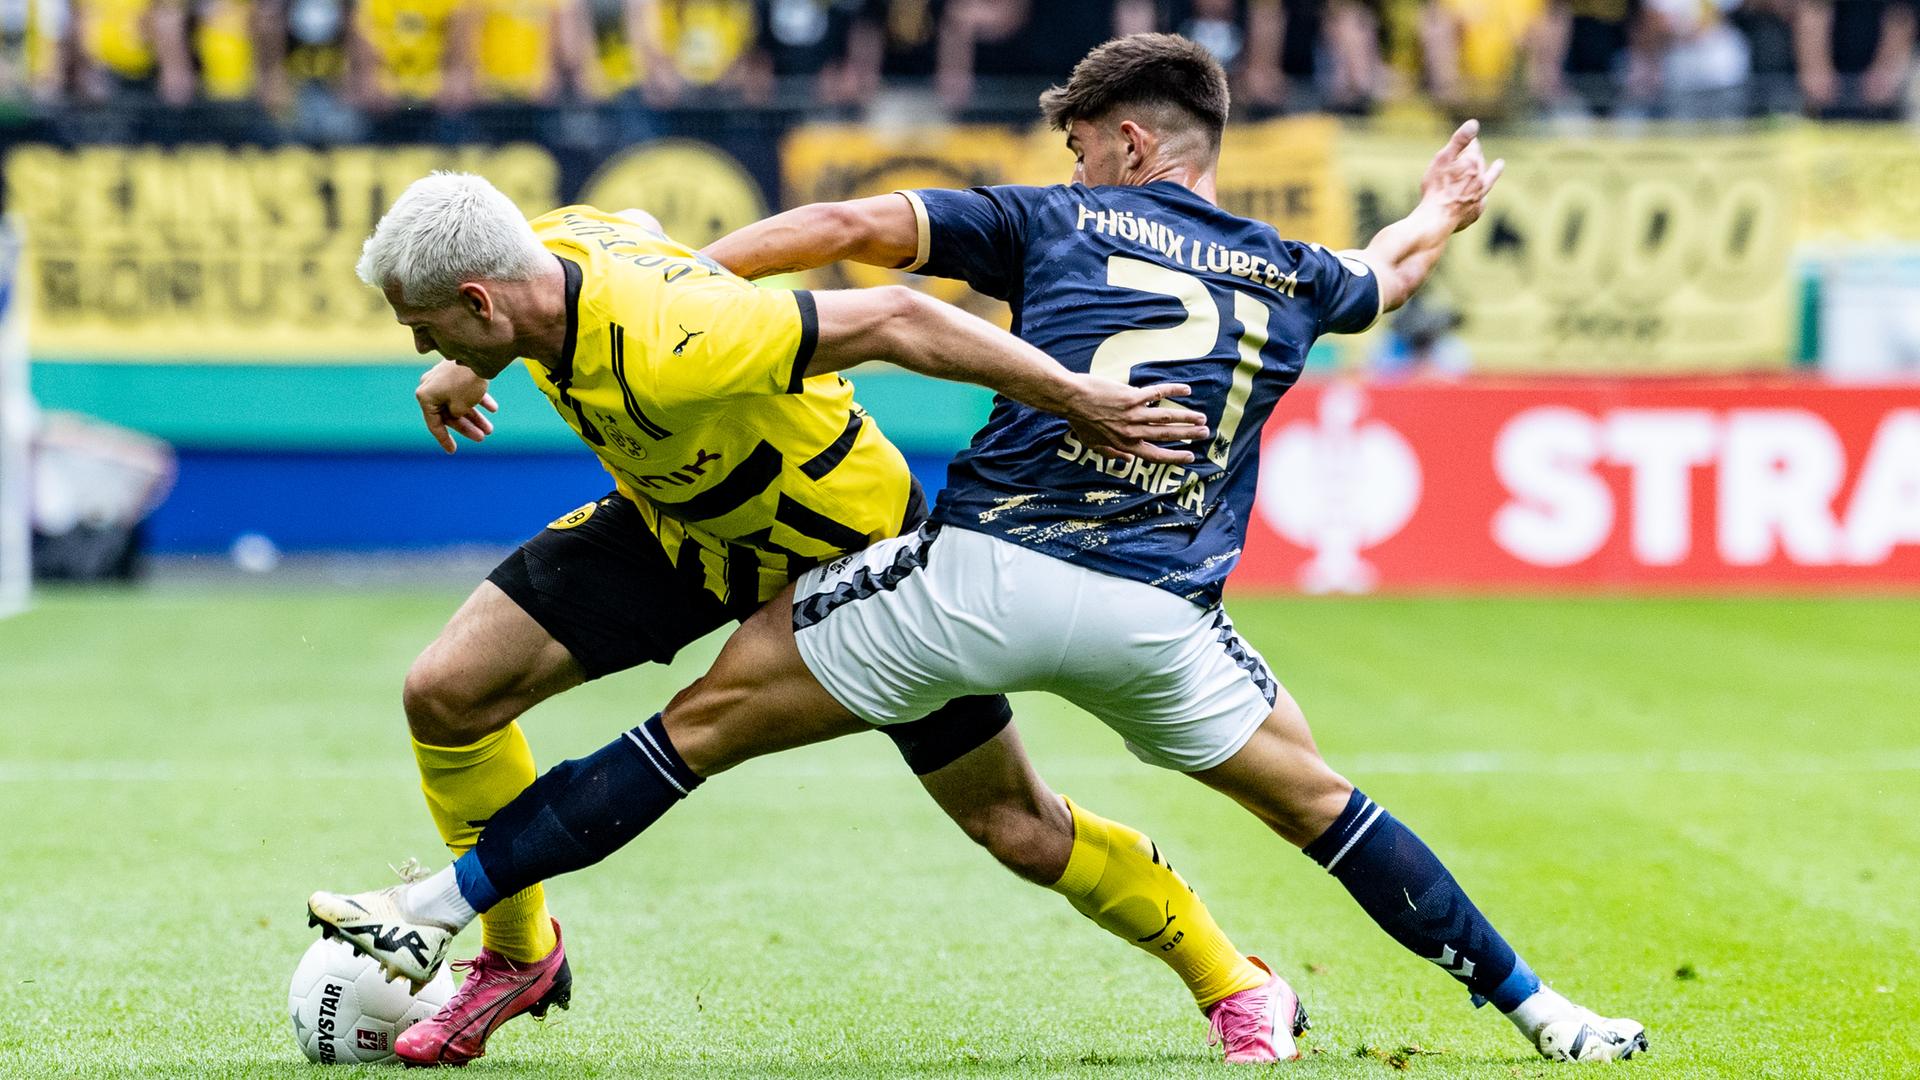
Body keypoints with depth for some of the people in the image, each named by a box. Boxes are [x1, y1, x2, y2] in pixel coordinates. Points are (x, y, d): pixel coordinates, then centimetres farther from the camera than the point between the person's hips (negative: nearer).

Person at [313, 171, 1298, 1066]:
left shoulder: (658, 353, -42)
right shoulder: (550, 245, -19)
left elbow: (890, 318, -37)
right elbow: (637, 233, 8)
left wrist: (1075, 398, -32)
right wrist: (473, 364, 17)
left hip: (851, 544, -7)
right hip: (675, 523, 7)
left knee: (1013, 822, 0)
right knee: (445, 693, -6)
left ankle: (1231, 983, 23)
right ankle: (517, 958, 15)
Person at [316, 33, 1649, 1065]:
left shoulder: (1063, 221, 10)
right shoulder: (1291, 278, 18)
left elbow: (853, 227, 2)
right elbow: (1386, 274, 42)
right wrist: (1442, 214, 64)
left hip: (979, 577, -3)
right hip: (1158, 621, 3)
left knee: (708, 716, 5)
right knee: (1315, 801, 24)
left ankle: (447, 906, 3)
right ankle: (1539, 1012, 24)